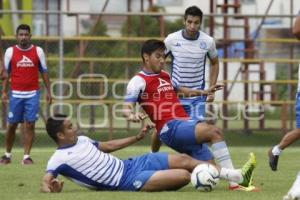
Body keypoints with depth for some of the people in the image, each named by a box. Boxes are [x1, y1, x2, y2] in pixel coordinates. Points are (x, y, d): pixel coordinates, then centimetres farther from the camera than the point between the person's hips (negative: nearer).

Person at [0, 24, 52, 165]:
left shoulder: (38, 51, 2)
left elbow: (44, 72, 8)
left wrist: (48, 91, 4)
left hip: (32, 94, 0)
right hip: (16, 94, 0)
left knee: (30, 125, -4)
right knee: (12, 124, 5)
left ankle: (26, 156, 0)